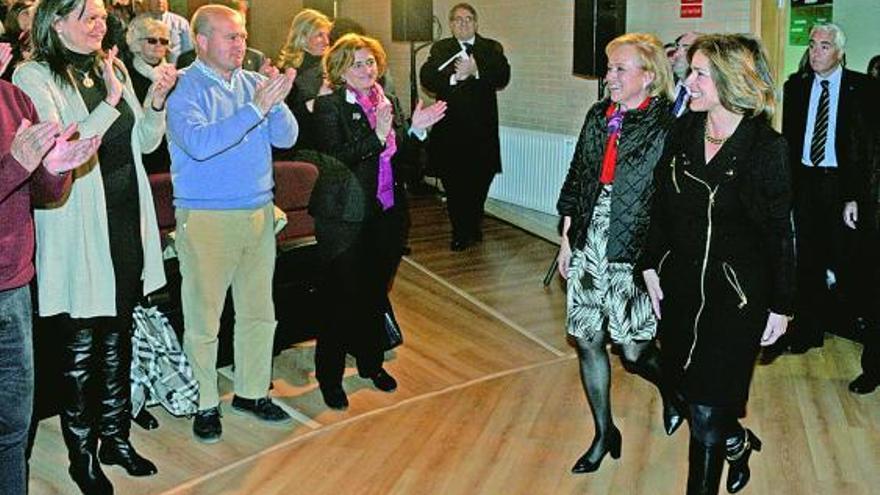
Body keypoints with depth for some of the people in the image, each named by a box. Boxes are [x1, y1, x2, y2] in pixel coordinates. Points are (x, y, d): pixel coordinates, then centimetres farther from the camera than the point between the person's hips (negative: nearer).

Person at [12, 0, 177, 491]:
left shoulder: (113, 69, 11)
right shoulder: (34, 76, -9)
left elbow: (146, 142, 12)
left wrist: (157, 102, -6)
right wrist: (110, 102, -23)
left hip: (128, 224, 6)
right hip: (81, 233, -6)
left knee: (119, 336, 15)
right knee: (82, 345, 4)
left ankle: (116, 436, 30)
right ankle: (82, 453, 19)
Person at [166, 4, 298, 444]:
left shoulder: (254, 83, 6)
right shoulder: (184, 88, -9)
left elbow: (286, 138, 2)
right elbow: (198, 143, -25)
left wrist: (277, 102, -17)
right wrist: (255, 108, -27)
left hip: (259, 212, 6)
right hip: (205, 219, -5)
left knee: (259, 311, 14)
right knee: (203, 319, 3)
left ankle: (251, 392, 30)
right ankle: (204, 404, 18)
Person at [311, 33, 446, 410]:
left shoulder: (385, 100, 10)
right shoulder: (329, 106, -10)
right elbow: (334, 159, -21)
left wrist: (416, 129, -1)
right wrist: (377, 136, -27)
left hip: (387, 213, 6)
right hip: (346, 219, -6)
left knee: (376, 294, 17)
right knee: (343, 299, -1)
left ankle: (370, 362, 35)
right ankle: (329, 376, 13)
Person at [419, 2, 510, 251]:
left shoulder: (491, 48, 8)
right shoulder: (440, 49, 8)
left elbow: (502, 78, -6)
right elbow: (427, 79, -5)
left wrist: (476, 72, -20)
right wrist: (454, 77, -20)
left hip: (481, 128, 0)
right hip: (450, 128, 0)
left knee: (479, 180, 5)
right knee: (453, 183, 2)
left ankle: (473, 228, 24)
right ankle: (461, 233, 14)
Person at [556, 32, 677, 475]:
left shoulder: (667, 126, -12)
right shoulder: (598, 116, 7)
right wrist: (567, 236, 12)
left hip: (634, 251, -6)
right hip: (588, 243, 6)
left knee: (634, 351, 0)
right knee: (587, 341, 10)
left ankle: (671, 388, 36)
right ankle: (604, 434, 27)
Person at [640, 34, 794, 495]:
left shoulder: (766, 147, -13)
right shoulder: (682, 131, 0)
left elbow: (780, 232, -9)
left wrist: (780, 306, -5)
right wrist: (651, 267, 6)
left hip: (735, 294, -5)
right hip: (680, 284, 5)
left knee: (706, 411, -2)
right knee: (685, 382, 17)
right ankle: (737, 441, 46)